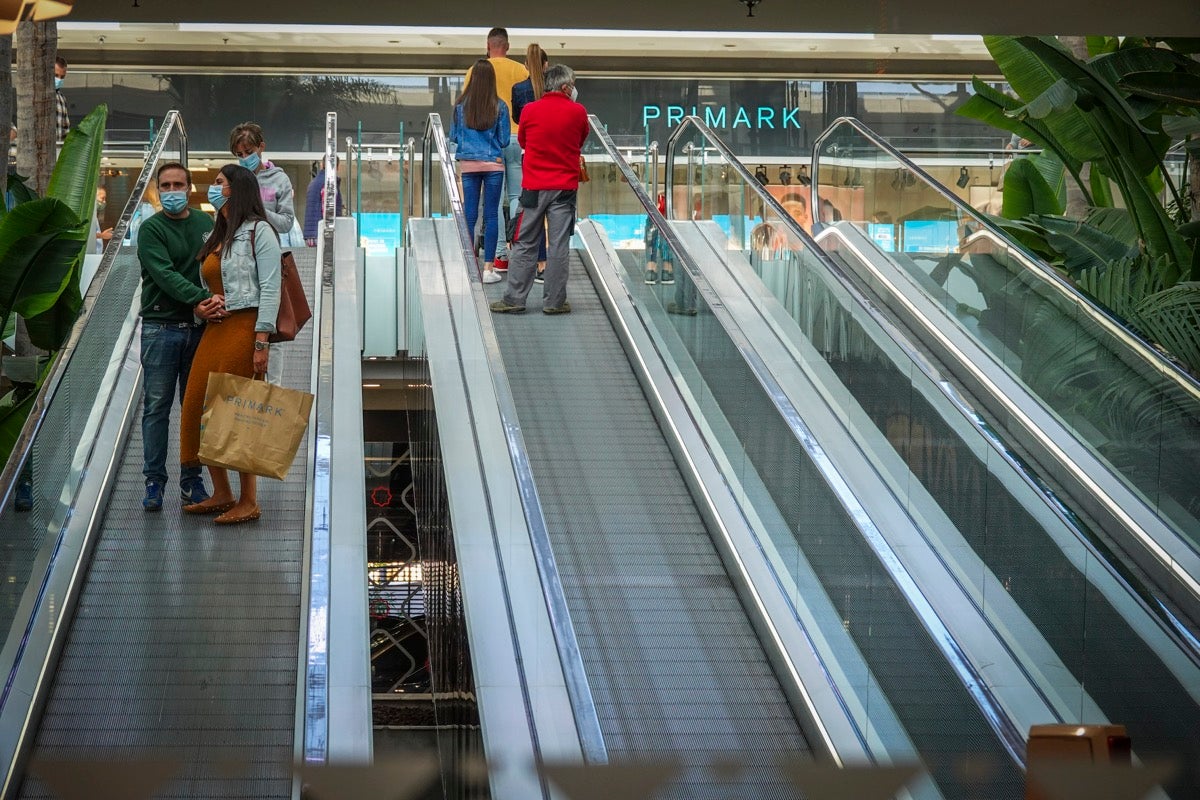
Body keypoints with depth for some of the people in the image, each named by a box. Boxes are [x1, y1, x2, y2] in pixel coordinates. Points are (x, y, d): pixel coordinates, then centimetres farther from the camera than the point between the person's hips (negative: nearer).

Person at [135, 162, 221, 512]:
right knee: (157, 407, -2)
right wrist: (200, 299, -27)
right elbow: (164, 274, -14)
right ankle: (154, 482, 3)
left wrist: (216, 300, -15)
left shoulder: (206, 223, 11)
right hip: (161, 327, -3)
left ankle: (191, 480, 14)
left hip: (200, 326, 3)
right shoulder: (151, 229, -2)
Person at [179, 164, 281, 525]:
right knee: (198, 407, 6)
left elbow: (270, 288, -12)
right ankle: (221, 494, 16)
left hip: (244, 328, -9)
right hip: (214, 329, 9)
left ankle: (249, 502, 1)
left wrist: (262, 341, -18)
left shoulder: (258, 231, -5)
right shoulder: (217, 235, 20)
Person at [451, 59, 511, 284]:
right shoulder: (499, 107, -6)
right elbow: (505, 140, -2)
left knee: (469, 215, 6)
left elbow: (453, 136, 4)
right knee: (491, 215, 2)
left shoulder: (461, 105, -3)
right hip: (493, 163, -1)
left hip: (468, 163, 1)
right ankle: (488, 268, 1)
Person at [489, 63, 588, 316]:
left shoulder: (530, 111, -2)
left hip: (534, 186, 1)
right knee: (559, 245, 3)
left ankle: (514, 299, 6)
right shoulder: (578, 112, -4)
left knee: (525, 245, 6)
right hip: (565, 186, -1)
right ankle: (554, 301, 5)